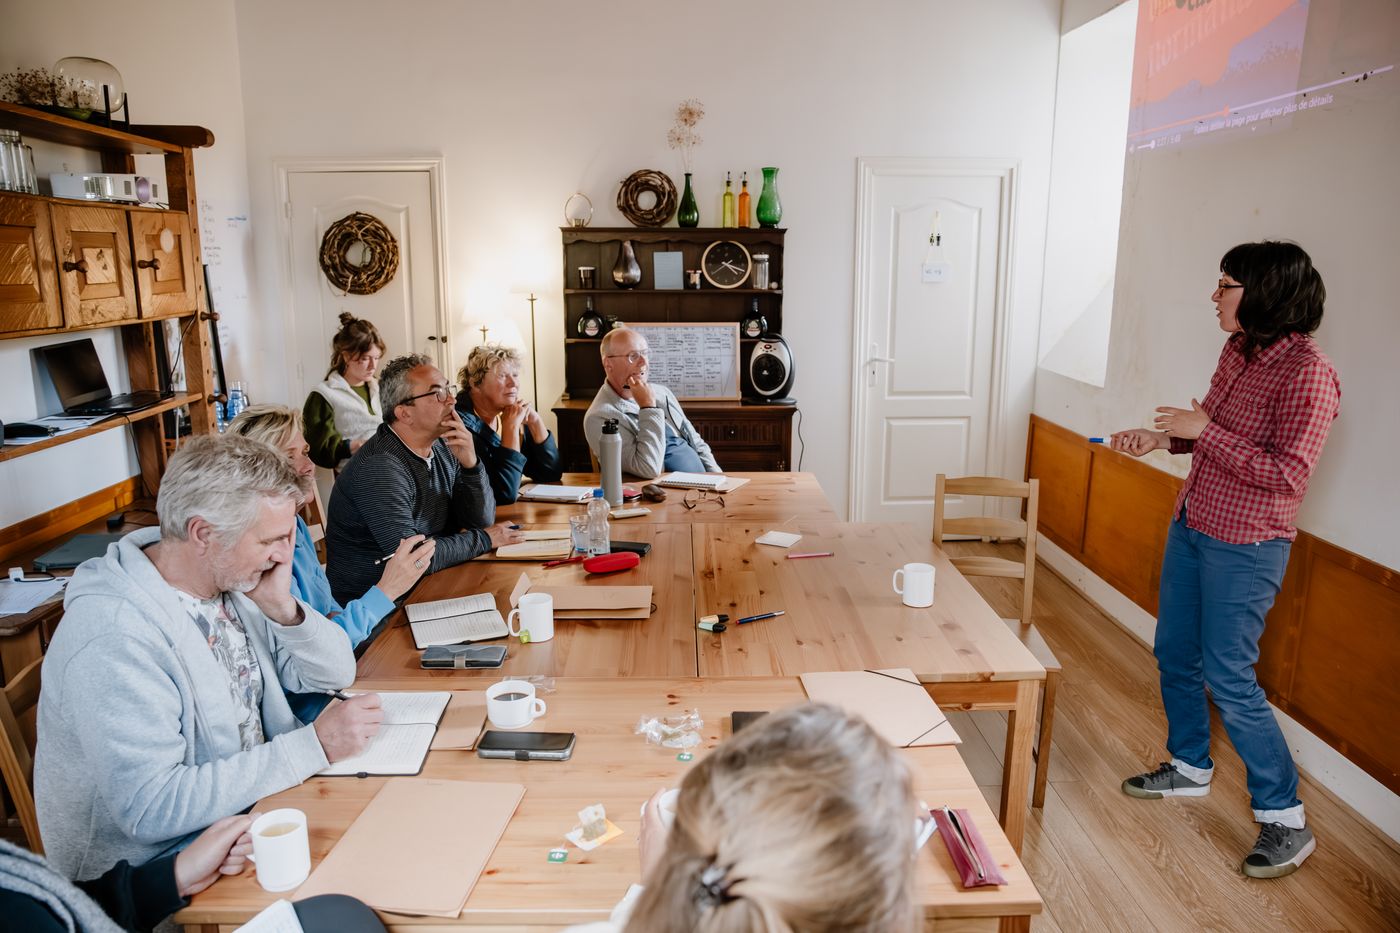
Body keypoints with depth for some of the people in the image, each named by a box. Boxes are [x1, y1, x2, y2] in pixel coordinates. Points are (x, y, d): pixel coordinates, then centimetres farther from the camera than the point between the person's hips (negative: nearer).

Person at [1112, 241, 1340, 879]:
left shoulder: (1307, 373, -20)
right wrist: (1162, 438, 5)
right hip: (1192, 527, 9)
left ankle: (1286, 821, 14)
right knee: (1174, 654, 17)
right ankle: (1190, 767, 38)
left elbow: (1287, 474, -24)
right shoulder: (1239, 351, 6)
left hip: (1244, 548, -9)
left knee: (1228, 678, -3)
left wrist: (1204, 430, -22)